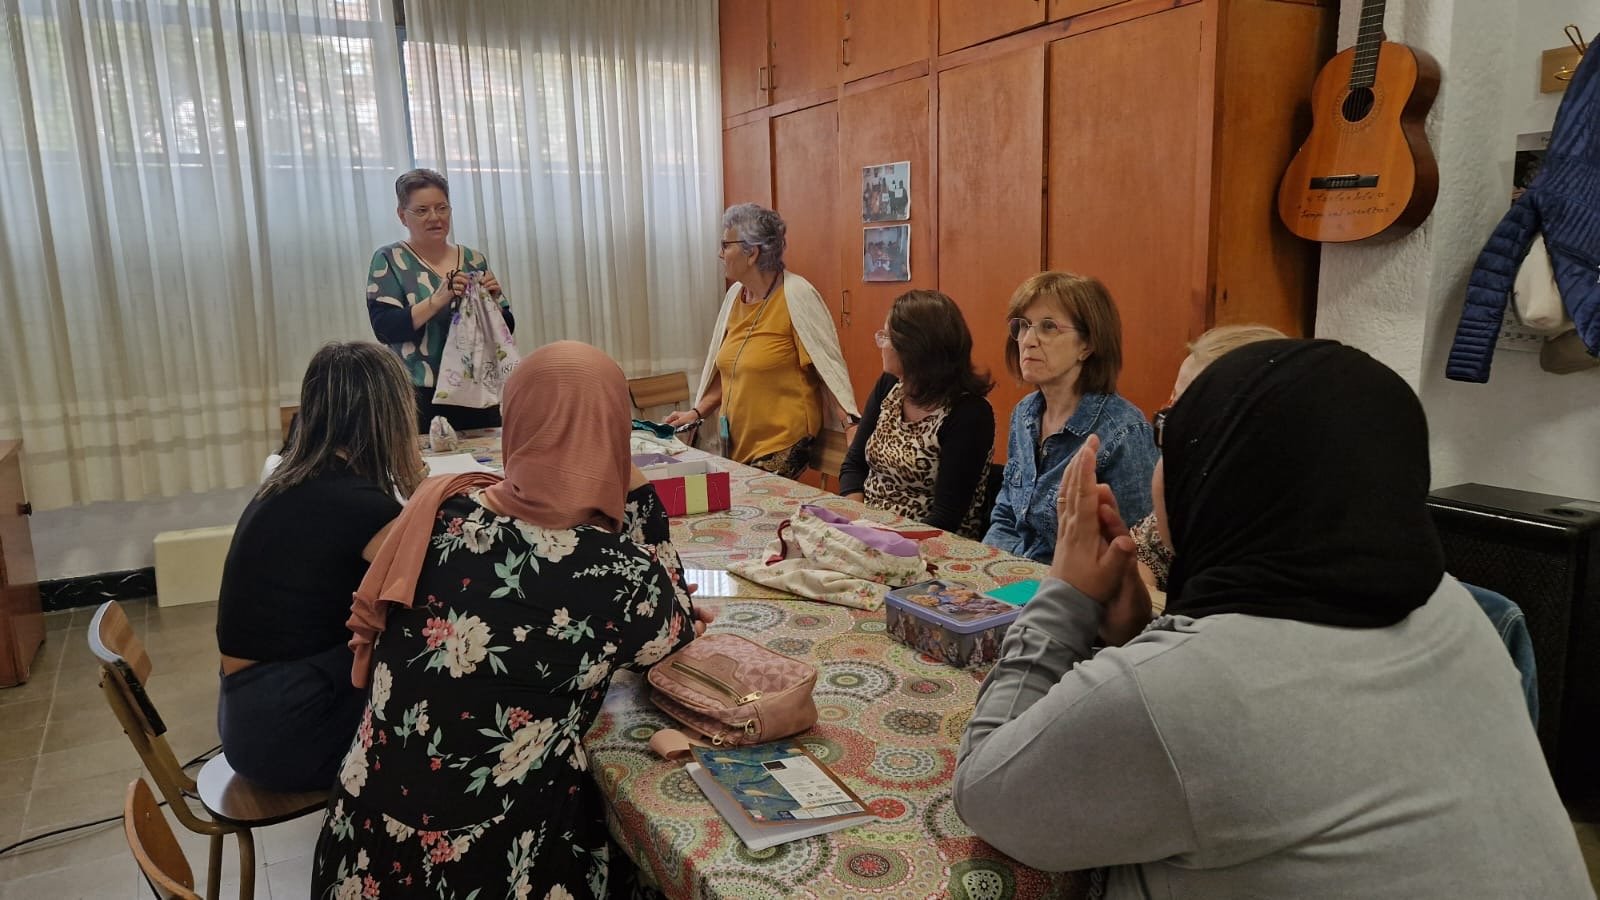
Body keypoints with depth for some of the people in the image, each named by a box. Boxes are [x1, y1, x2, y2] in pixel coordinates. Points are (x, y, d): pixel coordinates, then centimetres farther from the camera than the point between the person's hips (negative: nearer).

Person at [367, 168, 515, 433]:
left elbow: (506, 327, 10)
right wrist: (438, 299, -23)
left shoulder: (473, 260, 9)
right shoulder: (389, 260, 0)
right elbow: (384, 328, -12)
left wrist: (492, 300, -10)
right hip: (420, 397, -3)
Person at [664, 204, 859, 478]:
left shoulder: (796, 295, -12)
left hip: (782, 446, -6)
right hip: (735, 443, 6)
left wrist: (850, 422, -21)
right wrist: (698, 412, 10)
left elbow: (827, 365, -12)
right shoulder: (735, 295, 7)